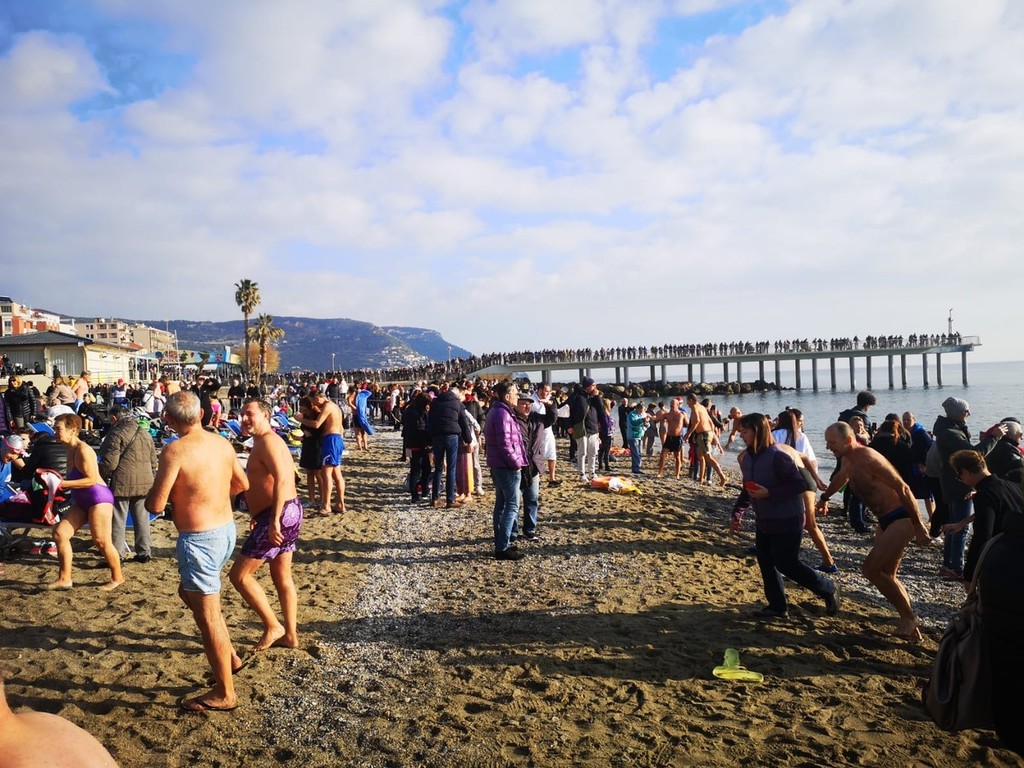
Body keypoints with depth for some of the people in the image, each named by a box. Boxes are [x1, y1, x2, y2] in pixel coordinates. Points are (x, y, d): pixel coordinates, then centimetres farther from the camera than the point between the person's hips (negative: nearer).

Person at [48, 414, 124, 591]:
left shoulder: (83, 450, -16)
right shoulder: (70, 451, 13)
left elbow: (91, 479, -21)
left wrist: (64, 483, -20)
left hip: (98, 497, -10)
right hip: (82, 501, 10)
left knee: (101, 541, -3)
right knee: (59, 533, 3)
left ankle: (117, 578, 13)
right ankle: (64, 578, 11)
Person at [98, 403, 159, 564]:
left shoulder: (116, 433, -9)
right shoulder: (145, 433, 13)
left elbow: (110, 463, -14)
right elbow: (153, 461, 16)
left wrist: (99, 477, 2)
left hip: (122, 484, -6)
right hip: (144, 483, 6)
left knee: (118, 521, 2)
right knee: (142, 519, 12)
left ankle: (116, 554, 5)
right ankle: (144, 552, 17)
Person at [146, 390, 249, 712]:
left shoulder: (175, 450, -18)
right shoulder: (222, 443, 3)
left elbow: (155, 505, -17)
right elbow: (242, 484, 16)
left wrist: (159, 492, 4)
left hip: (200, 538, -8)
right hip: (226, 528, 8)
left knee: (208, 616, 4)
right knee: (189, 592, 29)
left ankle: (224, 693, 17)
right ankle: (230, 657, 35)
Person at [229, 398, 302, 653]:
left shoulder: (267, 441, -14)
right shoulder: (265, 441, 18)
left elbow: (281, 480, -25)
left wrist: (274, 521, -28)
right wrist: (259, 515, 25)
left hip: (280, 515, -11)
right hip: (285, 513, 11)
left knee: (240, 574, -3)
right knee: (282, 577, 16)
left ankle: (273, 627, 5)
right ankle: (290, 635, 24)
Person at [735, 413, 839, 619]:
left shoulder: (777, 456, -23)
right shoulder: (746, 457, 1)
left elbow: (799, 485, -22)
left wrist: (769, 493, -28)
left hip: (786, 520, -8)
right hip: (764, 520, 8)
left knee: (787, 564, 0)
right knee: (765, 562, 9)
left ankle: (828, 589, 22)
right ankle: (777, 606, 22)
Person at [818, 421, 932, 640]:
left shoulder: (868, 459, -23)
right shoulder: (847, 460, 6)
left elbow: (903, 489, -23)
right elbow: (841, 478, 30)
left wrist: (919, 527, -23)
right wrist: (824, 498, 43)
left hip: (901, 519, -10)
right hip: (886, 520, 10)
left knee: (870, 569, -12)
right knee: (885, 576, 13)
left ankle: (908, 618, 2)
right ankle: (909, 624, 24)